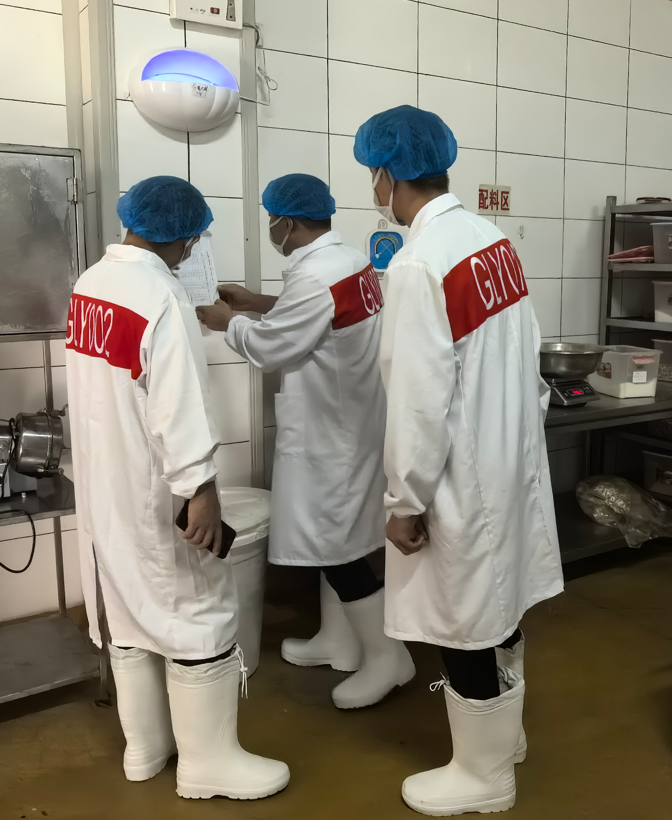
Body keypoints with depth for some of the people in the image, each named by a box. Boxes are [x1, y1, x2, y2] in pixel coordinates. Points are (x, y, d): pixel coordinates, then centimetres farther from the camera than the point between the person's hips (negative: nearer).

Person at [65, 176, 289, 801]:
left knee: (127, 606, 17)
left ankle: (144, 745, 32)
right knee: (198, 611, 5)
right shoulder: (160, 295, -21)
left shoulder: (91, 282, 4)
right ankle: (207, 760, 17)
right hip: (153, 489, -8)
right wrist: (200, 487, -22)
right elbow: (178, 404, -25)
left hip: (103, 483, 9)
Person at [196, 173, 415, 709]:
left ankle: (387, 656, 13)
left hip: (332, 430, -10)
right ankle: (339, 641, 33)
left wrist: (228, 321, 2)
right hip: (344, 422, 10)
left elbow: (268, 348, -15)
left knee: (335, 545, 1)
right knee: (333, 536, 18)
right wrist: (259, 303, 18)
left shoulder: (314, 276, -23)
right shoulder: (352, 260, 6)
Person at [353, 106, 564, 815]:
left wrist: (406, 500, -13)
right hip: (509, 457, 9)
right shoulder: (492, 238, 3)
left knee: (467, 625, 9)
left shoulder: (418, 265, -23)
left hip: (462, 477, -8)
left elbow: (420, 401, -23)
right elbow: (522, 353, 10)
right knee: (499, 605, 23)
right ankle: (503, 730, 45)